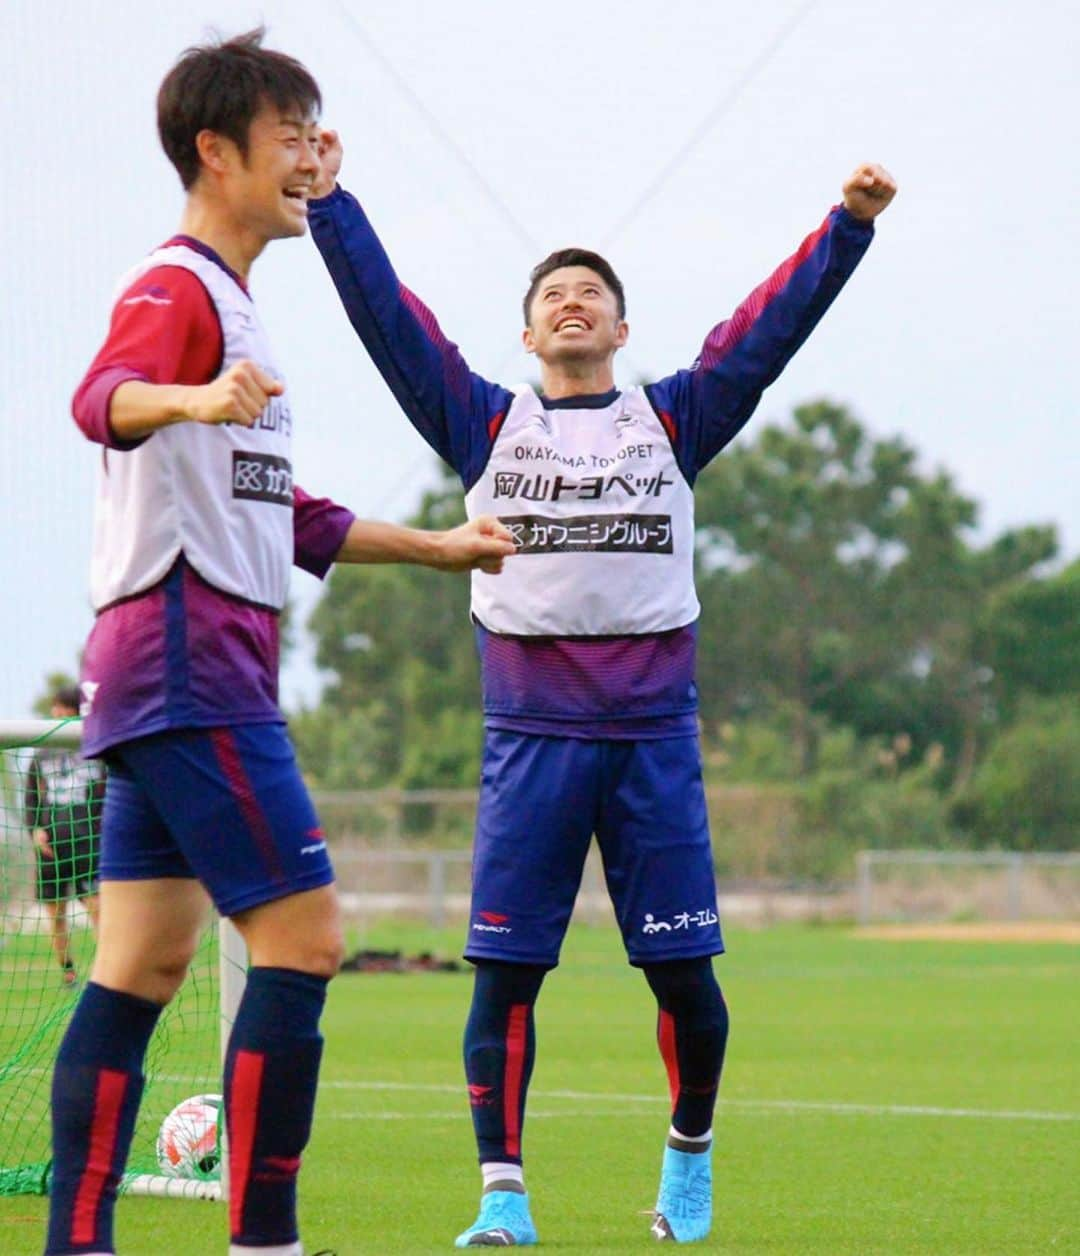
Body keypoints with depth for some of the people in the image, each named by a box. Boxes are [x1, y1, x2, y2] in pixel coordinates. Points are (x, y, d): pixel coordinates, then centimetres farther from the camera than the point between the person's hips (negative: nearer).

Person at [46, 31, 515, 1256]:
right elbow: (102, 397, -31)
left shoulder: (225, 303, 24)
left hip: (166, 679, 10)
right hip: (190, 662, -10)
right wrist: (187, 400, -53)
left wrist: (435, 546, 40)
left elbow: (280, 514, 34)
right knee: (302, 937, -12)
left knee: (141, 968, 7)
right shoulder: (174, 288, -8)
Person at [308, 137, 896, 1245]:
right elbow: (389, 319, 4)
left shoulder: (671, 423, 11)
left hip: (653, 731, 0)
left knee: (683, 969, 1)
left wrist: (848, 227, -5)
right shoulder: (486, 426, 10)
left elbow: (772, 325, 4)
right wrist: (329, 206, -4)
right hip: (530, 732, 0)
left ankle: (690, 1152, 24)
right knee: (504, 968, -6)